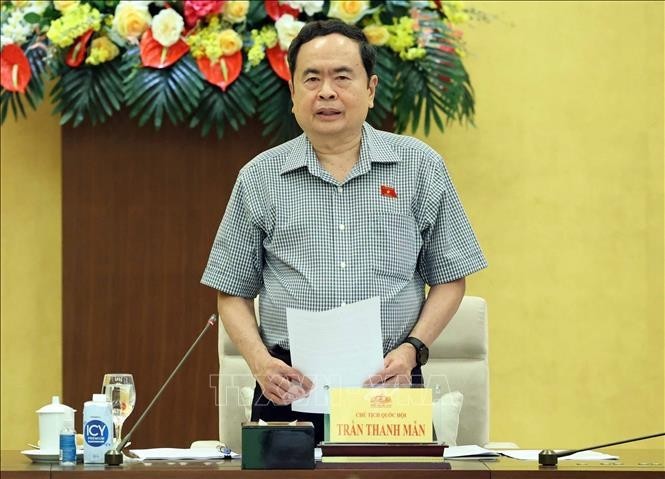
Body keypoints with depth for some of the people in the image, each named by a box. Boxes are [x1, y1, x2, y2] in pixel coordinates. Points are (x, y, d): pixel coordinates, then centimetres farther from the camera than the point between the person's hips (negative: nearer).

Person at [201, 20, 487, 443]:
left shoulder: (421, 167, 7)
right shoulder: (259, 179, 8)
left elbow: (449, 279, 10)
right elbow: (233, 293, 11)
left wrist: (413, 349, -6)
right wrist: (260, 361, -7)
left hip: (390, 388, 0)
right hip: (291, 392, 0)